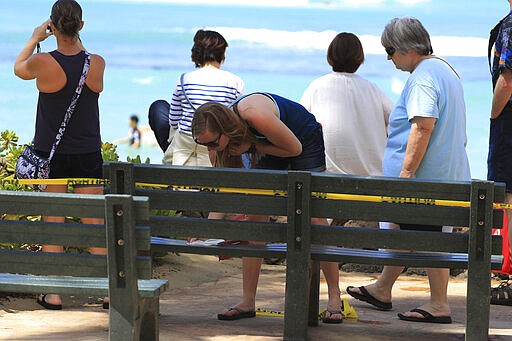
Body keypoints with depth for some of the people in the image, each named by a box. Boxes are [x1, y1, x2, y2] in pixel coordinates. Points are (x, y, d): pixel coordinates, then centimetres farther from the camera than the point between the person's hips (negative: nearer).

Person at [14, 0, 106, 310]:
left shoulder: (43, 63, -15)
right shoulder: (97, 63, -8)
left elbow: (19, 68, 9)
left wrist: (34, 39, 22)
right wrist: (75, 39, 25)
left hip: (51, 153, -2)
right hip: (89, 153, 2)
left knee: (53, 223, 5)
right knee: (95, 223, 7)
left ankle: (53, 294, 7)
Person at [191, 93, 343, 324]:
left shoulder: (256, 116, -40)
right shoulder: (219, 133, -20)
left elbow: (294, 148, -25)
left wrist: (252, 146, -29)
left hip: (306, 141, -6)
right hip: (269, 149, 6)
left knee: (314, 220, -9)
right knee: (255, 215, -5)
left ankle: (334, 298, -1)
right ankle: (248, 302, -2)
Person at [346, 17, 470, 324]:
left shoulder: (422, 77, -18)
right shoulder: (445, 69, 16)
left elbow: (423, 126, -27)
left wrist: (407, 171, -25)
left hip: (426, 174, -11)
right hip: (447, 170, 11)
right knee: (404, 229, 19)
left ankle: (439, 305, 1)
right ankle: (383, 290, 30)